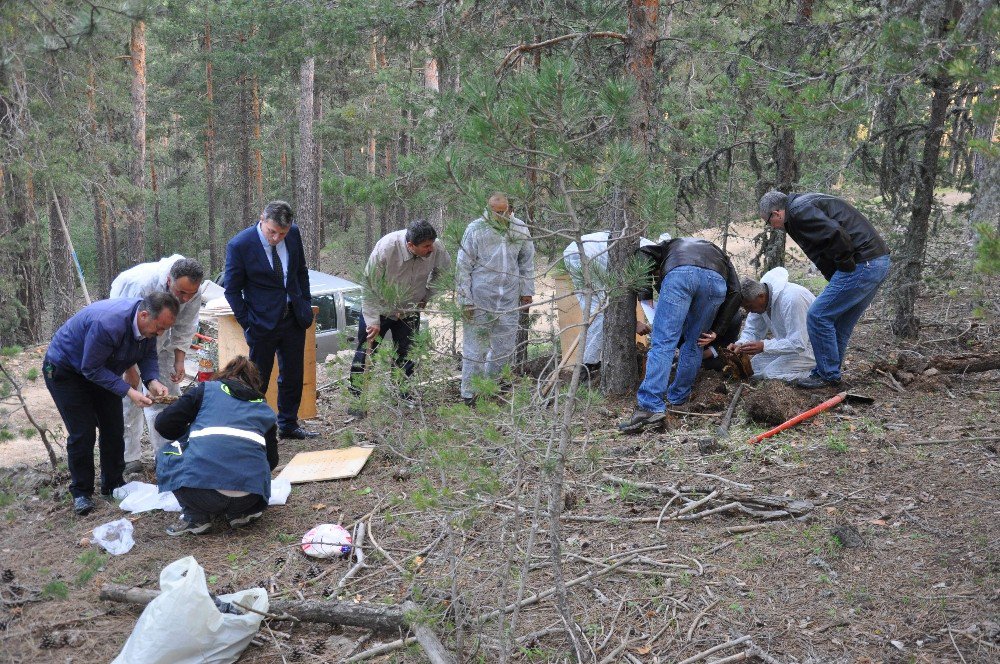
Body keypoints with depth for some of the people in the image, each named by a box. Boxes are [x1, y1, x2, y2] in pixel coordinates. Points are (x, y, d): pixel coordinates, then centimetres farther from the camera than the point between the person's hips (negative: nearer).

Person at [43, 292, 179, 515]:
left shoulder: (149, 321, -18)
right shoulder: (108, 324, -41)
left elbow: (148, 354, -3)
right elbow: (91, 369, -32)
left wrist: (152, 381, -22)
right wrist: (129, 392, -36)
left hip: (101, 369, 7)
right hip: (65, 369, -7)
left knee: (114, 429, 5)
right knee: (82, 434, -9)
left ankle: (113, 484, 21)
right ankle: (81, 492, 8)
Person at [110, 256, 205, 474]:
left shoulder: (193, 292, -23)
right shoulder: (140, 283, -38)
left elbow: (184, 330, -5)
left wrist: (179, 361, -11)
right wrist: (129, 369, -24)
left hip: (160, 341, 5)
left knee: (169, 394, 3)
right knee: (128, 397, -8)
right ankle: (129, 458, 3)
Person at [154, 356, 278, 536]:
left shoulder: (207, 389, 18)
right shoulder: (265, 409, 25)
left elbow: (164, 423, 12)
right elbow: (271, 460, 31)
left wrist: (192, 435, 33)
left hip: (200, 486, -3)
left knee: (166, 455, 27)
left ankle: (195, 516, 12)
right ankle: (240, 513, 14)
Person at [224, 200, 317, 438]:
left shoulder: (294, 234, -4)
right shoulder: (239, 245, -18)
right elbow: (232, 290, -8)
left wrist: (306, 305, 7)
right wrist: (248, 324, -11)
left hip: (294, 318, 5)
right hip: (263, 323, -5)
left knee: (293, 376, 16)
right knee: (258, 381, 5)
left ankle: (288, 425, 32)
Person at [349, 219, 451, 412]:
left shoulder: (437, 248, -22)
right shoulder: (385, 248, -32)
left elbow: (442, 269, 4)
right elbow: (370, 285, -22)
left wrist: (427, 296, 2)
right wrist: (373, 321, -22)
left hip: (410, 311, 3)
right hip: (379, 308, -3)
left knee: (407, 356, 6)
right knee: (365, 352, 0)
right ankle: (355, 399, 10)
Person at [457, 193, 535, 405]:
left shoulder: (520, 230, 3)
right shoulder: (475, 230, -8)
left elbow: (527, 263, 14)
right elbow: (463, 267, -6)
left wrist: (527, 292, 11)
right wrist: (465, 300, -8)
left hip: (509, 300, 4)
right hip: (479, 300, -4)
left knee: (504, 348, 11)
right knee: (475, 348, 0)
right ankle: (469, 394, 9)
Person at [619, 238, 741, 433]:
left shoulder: (672, 245, 43)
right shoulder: (719, 254, 44)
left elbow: (643, 254, 19)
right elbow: (734, 291, 26)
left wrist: (646, 290, 15)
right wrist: (716, 330, 24)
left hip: (680, 274, -2)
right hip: (716, 280, 2)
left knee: (663, 343, -6)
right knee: (694, 345, 19)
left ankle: (651, 407, -15)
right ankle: (677, 399, 26)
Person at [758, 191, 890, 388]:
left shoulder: (798, 211, -10)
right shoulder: (807, 203, 22)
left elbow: (835, 234, -26)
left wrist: (845, 266, -12)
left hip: (862, 265, -10)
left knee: (818, 317, -3)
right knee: (840, 323, 18)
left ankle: (828, 376, 6)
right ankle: (828, 373, 26)